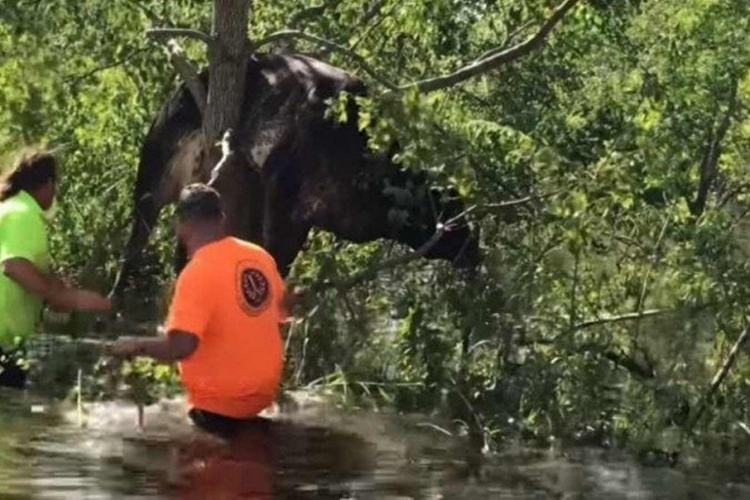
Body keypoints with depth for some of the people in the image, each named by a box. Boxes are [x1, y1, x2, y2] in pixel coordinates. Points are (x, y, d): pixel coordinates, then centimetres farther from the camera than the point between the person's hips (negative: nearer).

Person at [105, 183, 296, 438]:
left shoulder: (197, 273, -21)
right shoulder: (260, 257, -1)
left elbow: (181, 346, -30)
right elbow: (283, 307, 17)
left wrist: (136, 346, -15)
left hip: (220, 403, -7)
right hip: (263, 392, 8)